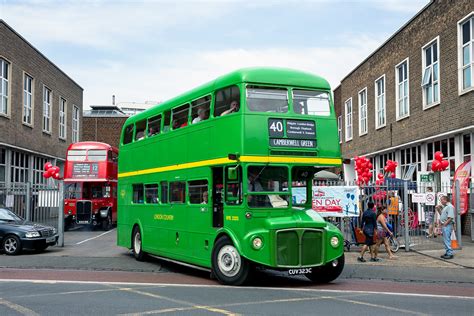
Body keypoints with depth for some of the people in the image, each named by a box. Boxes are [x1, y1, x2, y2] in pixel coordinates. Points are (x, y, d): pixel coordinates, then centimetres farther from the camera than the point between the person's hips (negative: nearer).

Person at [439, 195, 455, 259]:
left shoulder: (450, 206, -14)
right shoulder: (445, 207, 19)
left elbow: (450, 218, -21)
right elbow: (442, 215, 28)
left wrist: (445, 224, -19)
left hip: (447, 225, -10)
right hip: (444, 225, 10)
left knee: (447, 240, -10)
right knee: (445, 240, 14)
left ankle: (450, 254, -7)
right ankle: (447, 252, 20)